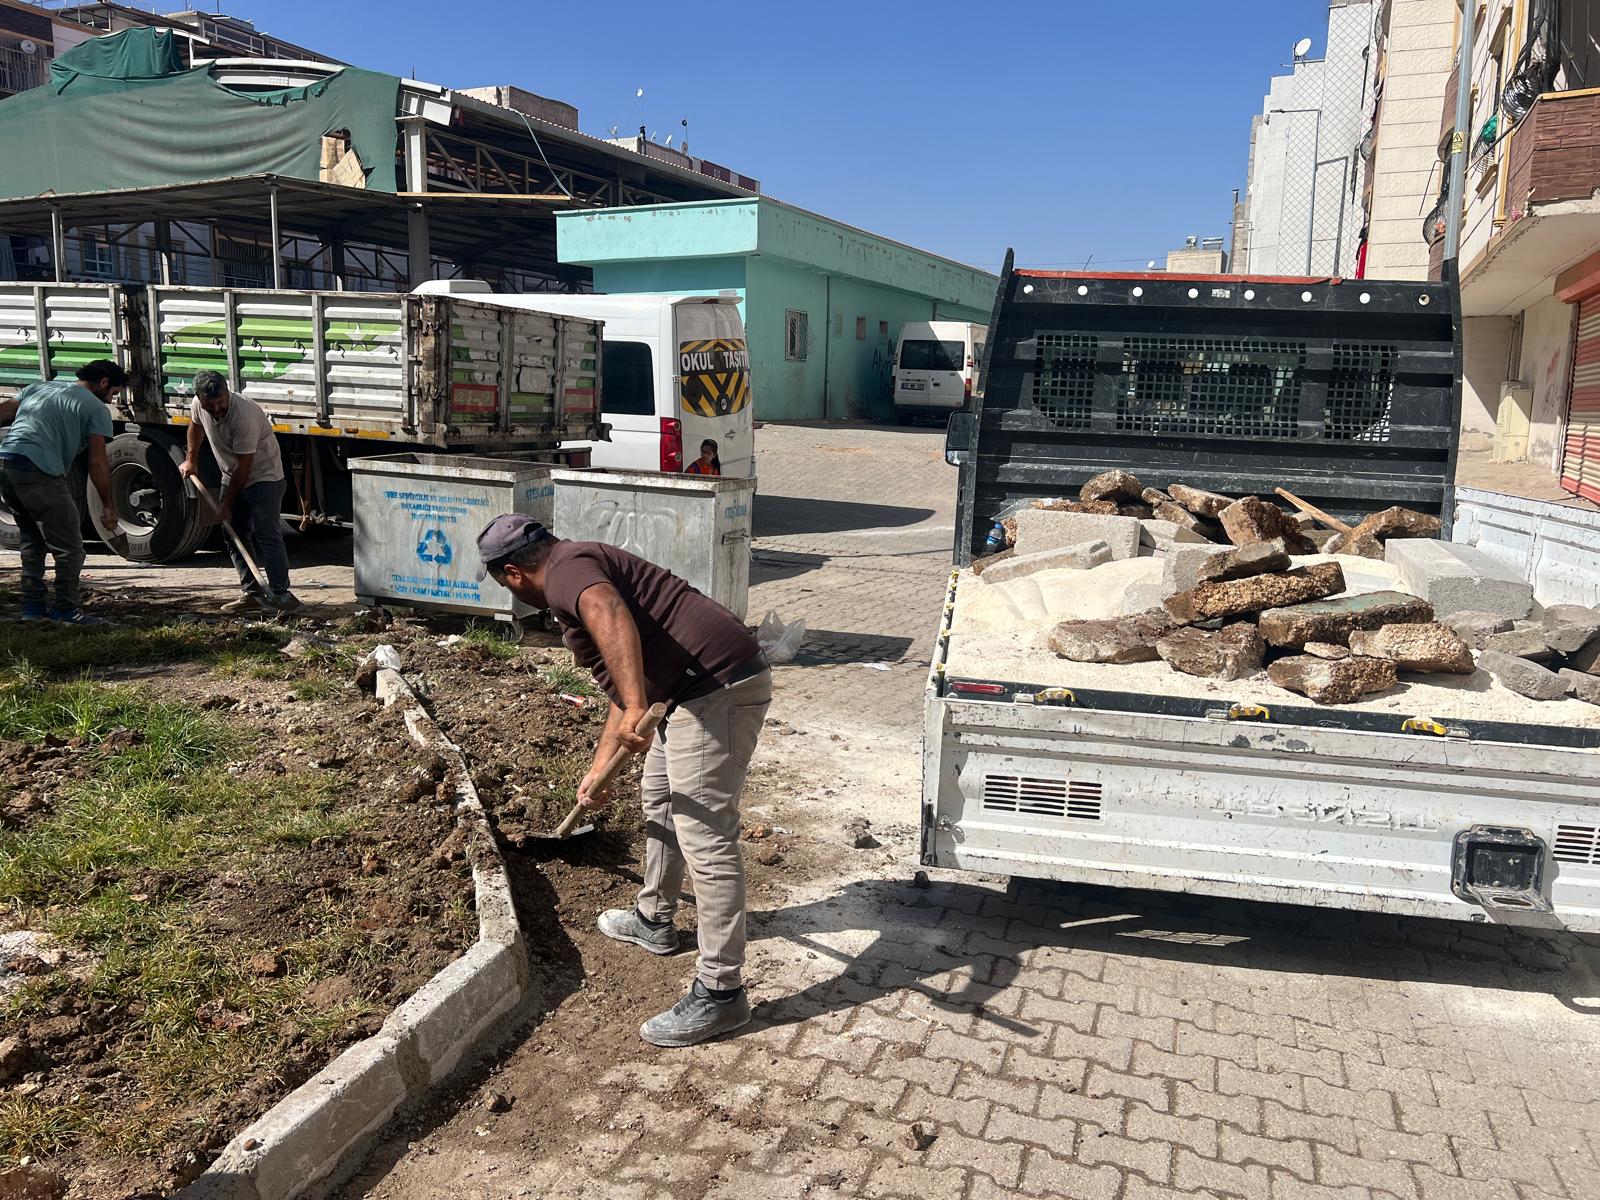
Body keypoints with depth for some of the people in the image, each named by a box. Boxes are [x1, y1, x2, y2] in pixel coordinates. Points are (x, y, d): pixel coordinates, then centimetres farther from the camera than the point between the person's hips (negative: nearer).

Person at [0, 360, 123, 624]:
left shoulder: (38, 387, 27)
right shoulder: (97, 409, 6)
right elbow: (97, 463, 1)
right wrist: (109, 505, 8)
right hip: (39, 471, -8)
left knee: (32, 540, 22)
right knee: (69, 547, 2)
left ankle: (33, 606, 24)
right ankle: (66, 610, 5)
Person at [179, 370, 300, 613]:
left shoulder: (244, 414, -30)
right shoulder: (198, 405, -7)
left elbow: (243, 466, -25)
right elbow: (196, 425, 21)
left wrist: (226, 504, -17)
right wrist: (191, 459, 20)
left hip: (263, 476, -8)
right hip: (232, 477, 8)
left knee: (267, 535, -17)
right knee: (235, 537, 7)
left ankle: (280, 593, -17)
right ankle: (252, 593, 11)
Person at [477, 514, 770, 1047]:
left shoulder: (566, 570, -8)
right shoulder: (585, 566, 24)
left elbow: (610, 615, -34)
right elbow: (622, 686, 31)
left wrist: (635, 710, -40)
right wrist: (597, 770, 36)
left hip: (718, 688, -11)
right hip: (698, 688, 11)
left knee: (705, 839, -7)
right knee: (660, 797, 27)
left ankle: (720, 993, 1)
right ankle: (653, 920, 46)